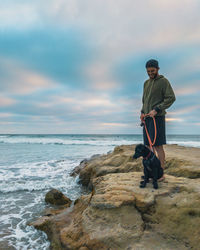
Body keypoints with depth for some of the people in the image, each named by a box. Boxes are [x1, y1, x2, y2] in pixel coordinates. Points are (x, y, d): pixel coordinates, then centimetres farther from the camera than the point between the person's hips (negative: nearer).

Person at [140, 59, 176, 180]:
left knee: (158, 145, -8)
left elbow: (171, 98, -11)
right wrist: (142, 112, 7)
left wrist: (156, 110, -18)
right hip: (147, 118, 7)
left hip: (157, 117, -7)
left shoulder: (163, 81, -2)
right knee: (148, 145, 6)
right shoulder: (146, 82, 18)